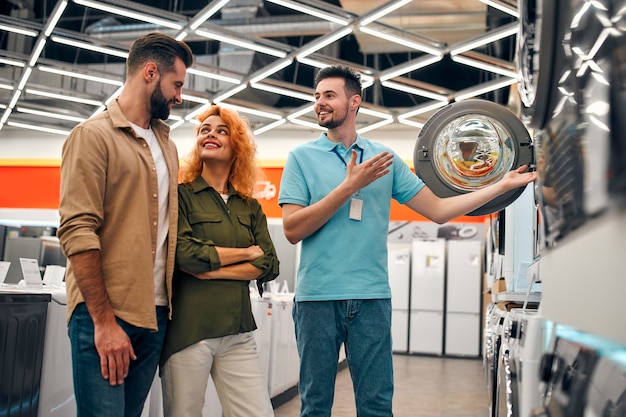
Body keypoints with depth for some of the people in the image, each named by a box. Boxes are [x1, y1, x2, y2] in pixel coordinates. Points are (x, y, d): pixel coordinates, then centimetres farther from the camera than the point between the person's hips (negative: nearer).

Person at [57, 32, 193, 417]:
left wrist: (172, 301, 7)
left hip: (155, 313, 7)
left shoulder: (167, 145, 16)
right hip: (103, 313, -6)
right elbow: (77, 232, -14)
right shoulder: (94, 135, -6)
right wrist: (104, 321, -17)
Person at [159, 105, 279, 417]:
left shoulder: (250, 207, 12)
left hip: (238, 332, 4)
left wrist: (212, 270, -10)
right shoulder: (181, 194, -1)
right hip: (187, 329, -4)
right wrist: (246, 252, -4)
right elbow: (184, 253, -16)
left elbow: (269, 266, 2)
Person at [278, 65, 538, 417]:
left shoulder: (385, 158, 10)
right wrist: (350, 186, -13)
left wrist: (504, 184, 5)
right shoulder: (302, 157, 3)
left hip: (372, 298, 2)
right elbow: (293, 229, -7)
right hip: (317, 297, -1)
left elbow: (438, 209, 9)